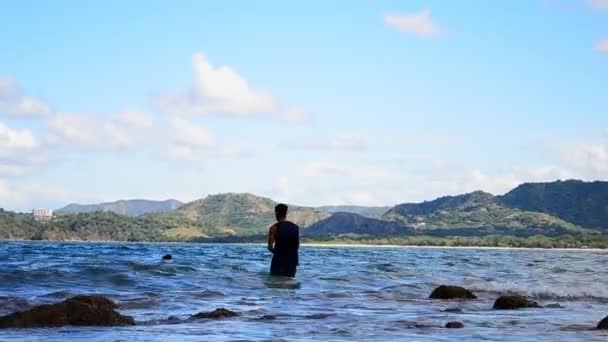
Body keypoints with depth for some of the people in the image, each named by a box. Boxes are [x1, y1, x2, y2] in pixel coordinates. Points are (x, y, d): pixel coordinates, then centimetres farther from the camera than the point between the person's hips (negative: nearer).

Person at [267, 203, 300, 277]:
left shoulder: (274, 228, -8)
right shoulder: (295, 227, 7)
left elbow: (270, 247, -13)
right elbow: (297, 246, 10)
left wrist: (275, 251, 6)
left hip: (279, 261, -4)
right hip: (292, 261, 4)